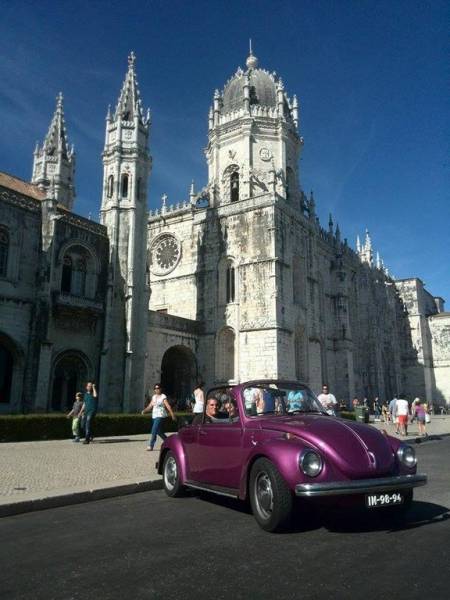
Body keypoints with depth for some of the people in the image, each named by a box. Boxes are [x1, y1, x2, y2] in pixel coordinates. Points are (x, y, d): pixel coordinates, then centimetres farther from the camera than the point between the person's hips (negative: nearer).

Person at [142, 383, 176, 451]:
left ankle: (150, 446, -9)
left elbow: (168, 406, -13)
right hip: (154, 416, 8)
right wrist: (144, 411, -5)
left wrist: (172, 415, -19)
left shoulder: (163, 397, -7)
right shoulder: (154, 397, 13)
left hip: (160, 416, -7)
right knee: (158, 431, 15)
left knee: (154, 431, -13)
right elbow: (150, 406, 12)